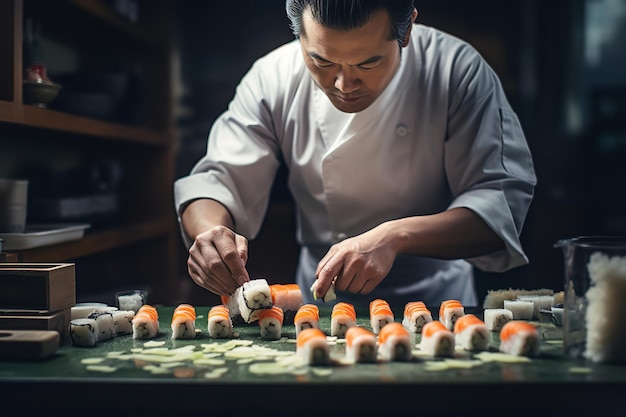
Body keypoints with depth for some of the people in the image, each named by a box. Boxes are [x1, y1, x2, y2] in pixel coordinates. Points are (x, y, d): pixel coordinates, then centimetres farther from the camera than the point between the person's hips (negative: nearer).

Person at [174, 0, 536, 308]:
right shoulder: (273, 78, -7)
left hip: (435, 298, -1)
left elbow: (504, 201, -17)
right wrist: (210, 229, -27)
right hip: (318, 303, 2)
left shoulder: (458, 71, -14)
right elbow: (221, 178, -4)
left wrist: (394, 237, -31)